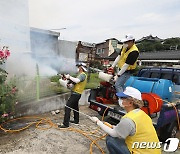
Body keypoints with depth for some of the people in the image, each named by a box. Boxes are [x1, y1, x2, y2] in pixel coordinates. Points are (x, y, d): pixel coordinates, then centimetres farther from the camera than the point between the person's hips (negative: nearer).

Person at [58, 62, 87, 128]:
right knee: (75, 107, 21)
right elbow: (75, 81, 13)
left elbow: (76, 81, -35)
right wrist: (68, 77, -1)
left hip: (75, 94, -11)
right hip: (76, 93, 11)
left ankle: (66, 123, -4)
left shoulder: (83, 75, -16)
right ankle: (76, 120, 35)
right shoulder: (81, 74, 17)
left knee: (67, 107, -9)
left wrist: (69, 77, -24)